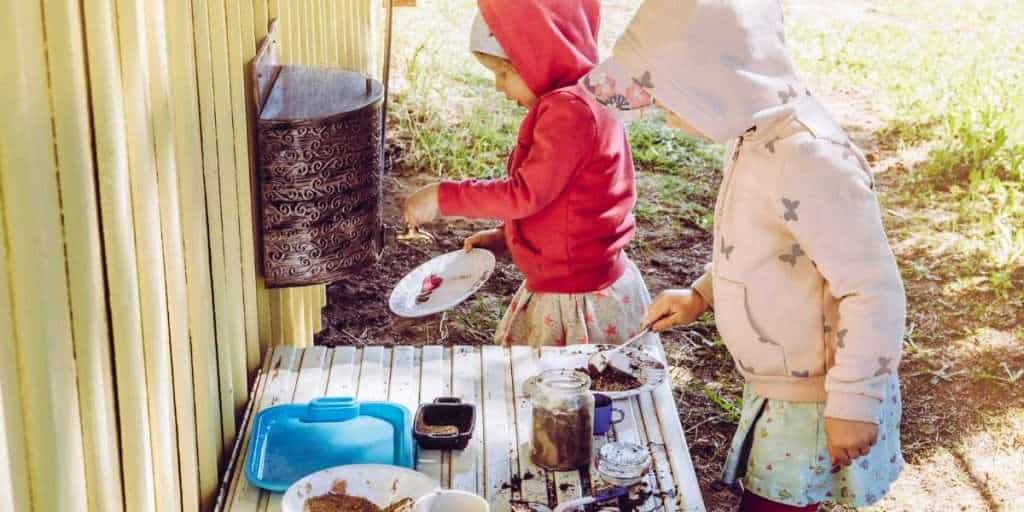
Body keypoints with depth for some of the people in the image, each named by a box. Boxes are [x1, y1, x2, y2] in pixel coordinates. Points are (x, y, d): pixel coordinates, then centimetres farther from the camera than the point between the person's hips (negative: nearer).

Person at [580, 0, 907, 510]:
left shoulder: (807, 158, -29)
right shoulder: (755, 137, 1)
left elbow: (874, 290, -26)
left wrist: (854, 403, -21)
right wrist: (702, 294, 7)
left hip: (814, 401, -9)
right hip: (777, 387, 9)